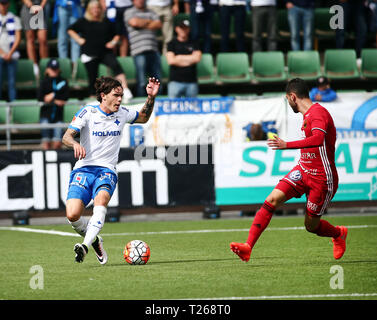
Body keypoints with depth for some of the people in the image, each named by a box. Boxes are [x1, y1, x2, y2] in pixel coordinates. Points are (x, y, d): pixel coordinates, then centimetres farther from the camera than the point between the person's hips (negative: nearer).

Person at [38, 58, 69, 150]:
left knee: (57, 143, -7)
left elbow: (65, 97, -1)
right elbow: (40, 98, -5)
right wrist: (56, 101, -10)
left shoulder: (63, 82, 11)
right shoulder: (44, 82, 5)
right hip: (46, 115, -1)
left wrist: (53, 96, -9)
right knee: (46, 142, -9)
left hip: (58, 115, 2)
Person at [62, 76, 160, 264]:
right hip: (84, 169, -2)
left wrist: (151, 98, 15)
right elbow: (66, 137, -9)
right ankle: (94, 239, 11)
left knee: (101, 199, -34)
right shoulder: (88, 112, -3)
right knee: (72, 215, -20)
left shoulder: (122, 114, 10)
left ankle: (85, 245, -44)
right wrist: (75, 144, -32)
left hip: (107, 171, 2)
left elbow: (143, 118, 32)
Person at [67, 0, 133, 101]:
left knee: (116, 66, -26)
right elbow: (70, 30, 16)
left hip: (106, 52, 0)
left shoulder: (106, 22, 10)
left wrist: (113, 42, 3)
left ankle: (126, 91, -38)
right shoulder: (83, 21, 6)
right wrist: (79, 40, 5)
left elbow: (116, 34, 21)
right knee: (93, 78, 2)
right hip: (90, 54, 0)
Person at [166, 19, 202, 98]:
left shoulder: (194, 44, 14)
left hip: (191, 81, 2)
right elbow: (170, 60, -4)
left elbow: (197, 58, -2)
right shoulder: (172, 44, 10)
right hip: (175, 81, -2)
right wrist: (190, 60, 0)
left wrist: (179, 57, 0)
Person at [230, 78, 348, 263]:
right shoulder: (308, 115, 12)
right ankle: (248, 247, -19)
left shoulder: (318, 113, -19)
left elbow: (318, 139, -38)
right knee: (272, 200, -13)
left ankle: (338, 234, 38)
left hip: (322, 178, -8)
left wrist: (287, 145, -46)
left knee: (311, 226, 3)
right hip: (302, 171, 8)